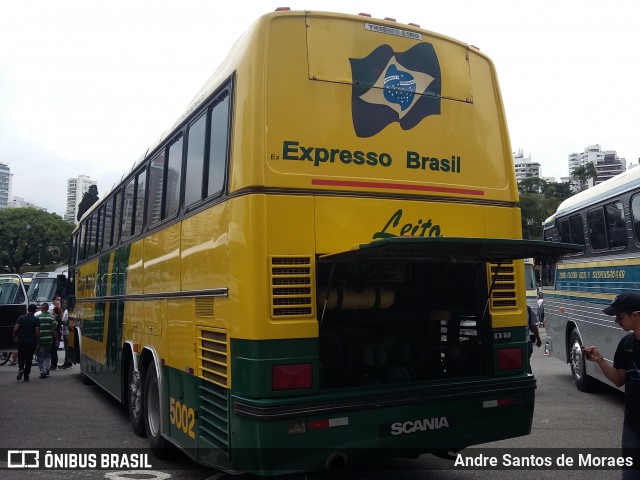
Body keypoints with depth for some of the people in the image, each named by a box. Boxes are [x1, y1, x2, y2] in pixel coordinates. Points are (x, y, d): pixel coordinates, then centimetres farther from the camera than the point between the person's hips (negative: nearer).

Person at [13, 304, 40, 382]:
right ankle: (26, 377, 9)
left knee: (21, 357, 17)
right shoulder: (36, 320, -6)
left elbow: (15, 329, -9)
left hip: (21, 341, 1)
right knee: (29, 359, 8)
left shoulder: (21, 318, -2)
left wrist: (14, 337, 7)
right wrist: (37, 341, -1)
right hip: (31, 342, -1)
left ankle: (21, 369, -10)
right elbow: (37, 332, -11)